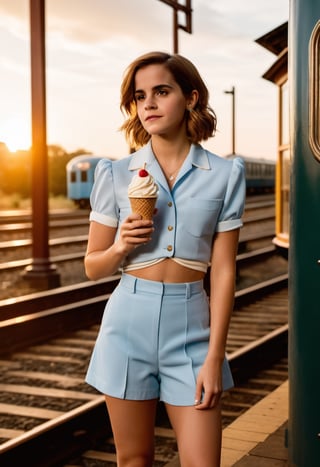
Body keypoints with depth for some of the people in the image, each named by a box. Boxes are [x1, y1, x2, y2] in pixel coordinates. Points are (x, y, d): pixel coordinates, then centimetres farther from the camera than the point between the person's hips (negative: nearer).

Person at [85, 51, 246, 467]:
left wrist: (215, 356, -7)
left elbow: (223, 271, -2)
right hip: (129, 324, 1)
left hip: (191, 328, -1)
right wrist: (121, 246, -14)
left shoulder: (224, 175, -1)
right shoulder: (116, 175, 1)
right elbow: (93, 267, 8)